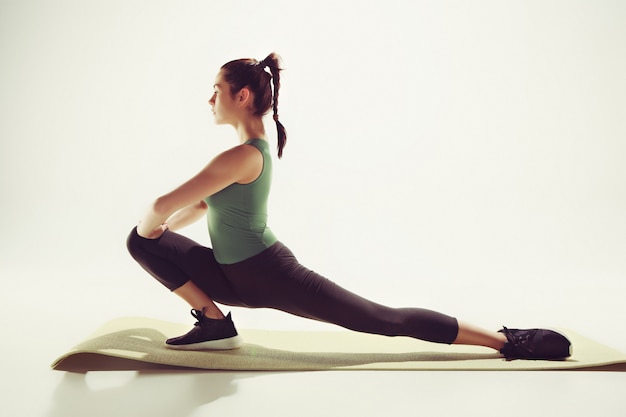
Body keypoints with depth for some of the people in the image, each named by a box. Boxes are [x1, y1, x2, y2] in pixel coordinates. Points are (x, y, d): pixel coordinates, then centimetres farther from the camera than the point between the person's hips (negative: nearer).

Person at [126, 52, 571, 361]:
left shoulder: (242, 155, -25)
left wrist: (150, 225, -3)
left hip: (270, 277, -10)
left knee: (385, 320, -7)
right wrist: (154, 230, 18)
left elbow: (163, 206, -28)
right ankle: (214, 324, 8)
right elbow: (206, 204, 24)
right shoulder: (257, 145, 9)